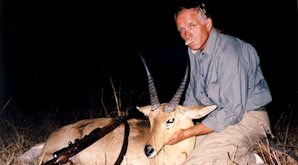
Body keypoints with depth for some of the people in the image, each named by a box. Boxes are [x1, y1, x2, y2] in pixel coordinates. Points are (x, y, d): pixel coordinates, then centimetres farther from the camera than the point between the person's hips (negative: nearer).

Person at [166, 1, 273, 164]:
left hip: (246, 117, -9)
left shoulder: (228, 53, -25)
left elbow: (232, 112, -27)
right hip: (216, 115, 9)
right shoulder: (195, 49, 4)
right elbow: (193, 91, 16)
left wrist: (186, 133, -25)